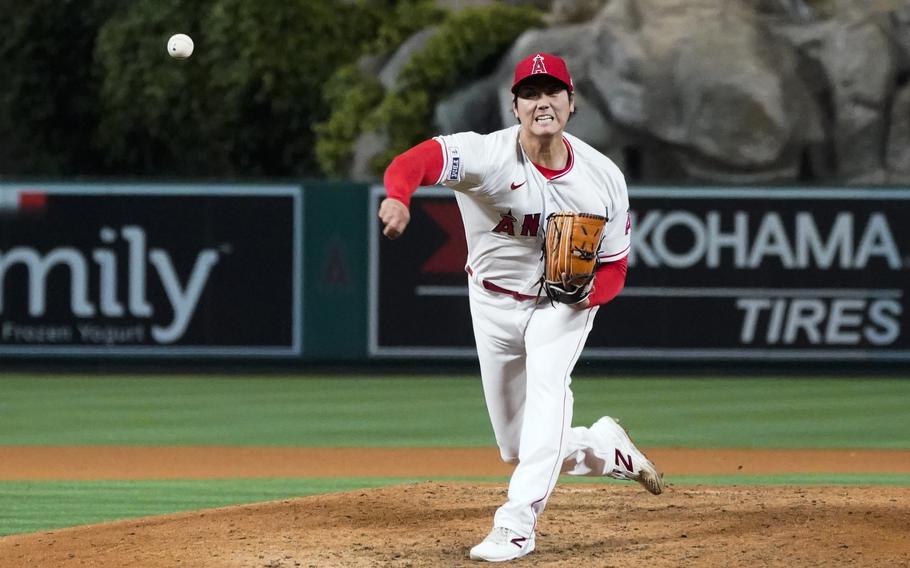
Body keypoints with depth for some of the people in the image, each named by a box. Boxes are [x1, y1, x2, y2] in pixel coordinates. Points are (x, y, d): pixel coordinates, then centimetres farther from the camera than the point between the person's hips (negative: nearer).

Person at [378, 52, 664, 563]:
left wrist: (587, 292, -30)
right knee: (520, 450, 7)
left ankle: (517, 523, -33)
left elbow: (614, 269, -6)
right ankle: (606, 449, 36)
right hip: (494, 303, 1)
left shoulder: (604, 177, -15)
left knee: (548, 386, -30)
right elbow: (416, 161, -44)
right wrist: (398, 196, -68)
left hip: (563, 305, -1)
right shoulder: (490, 156, -25)